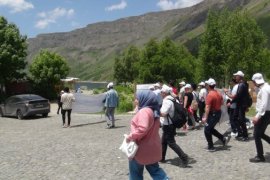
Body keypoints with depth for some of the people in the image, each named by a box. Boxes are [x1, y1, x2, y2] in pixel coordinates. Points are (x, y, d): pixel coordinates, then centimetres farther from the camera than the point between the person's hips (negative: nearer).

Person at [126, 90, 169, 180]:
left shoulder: (144, 111, -22)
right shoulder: (153, 111, 9)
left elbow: (142, 129, -34)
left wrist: (130, 137, -21)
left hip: (142, 148, -9)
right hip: (152, 147, 9)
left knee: (135, 173, 9)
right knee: (154, 169, 19)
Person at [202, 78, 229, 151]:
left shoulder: (210, 95, -20)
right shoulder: (218, 93, 6)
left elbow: (207, 107, -24)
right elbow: (221, 102, 17)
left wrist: (205, 117, -23)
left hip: (212, 114, -9)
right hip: (218, 112, 9)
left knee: (207, 130, 3)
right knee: (211, 129, 22)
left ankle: (211, 147, 7)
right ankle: (223, 138, 16)